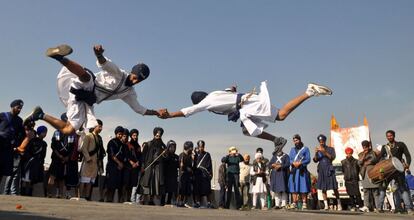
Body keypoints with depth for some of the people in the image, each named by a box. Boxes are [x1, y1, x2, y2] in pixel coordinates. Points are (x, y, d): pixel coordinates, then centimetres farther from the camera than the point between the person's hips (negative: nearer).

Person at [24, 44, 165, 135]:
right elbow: (103, 63, -22)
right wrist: (99, 55, -46)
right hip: (82, 87, -5)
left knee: (69, 130, -8)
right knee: (85, 75, -40)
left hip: (85, 101, 6)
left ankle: (40, 115, 10)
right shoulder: (118, 74, -2)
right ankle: (60, 57, -59)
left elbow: (139, 109, 23)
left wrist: (156, 112, 14)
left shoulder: (129, 93, 16)